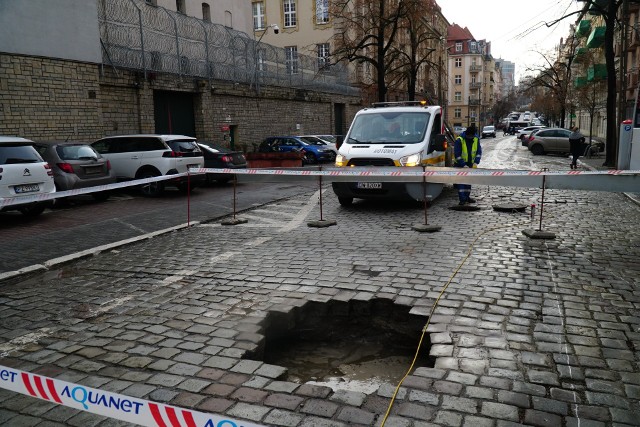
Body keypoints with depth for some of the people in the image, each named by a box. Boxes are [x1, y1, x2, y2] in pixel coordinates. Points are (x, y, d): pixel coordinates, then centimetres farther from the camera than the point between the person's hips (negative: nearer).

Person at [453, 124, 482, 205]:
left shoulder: (476, 139, -4)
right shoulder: (459, 140, -19)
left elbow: (479, 152, 0)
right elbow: (457, 155, -20)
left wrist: (476, 162, -14)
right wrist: (464, 165, -24)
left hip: (470, 165, 5)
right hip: (460, 165, -5)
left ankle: (467, 197, 23)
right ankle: (462, 199, -12)